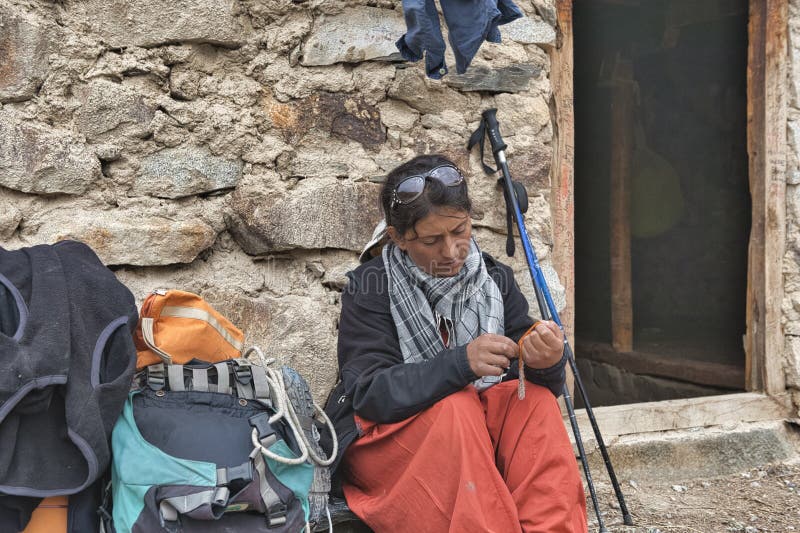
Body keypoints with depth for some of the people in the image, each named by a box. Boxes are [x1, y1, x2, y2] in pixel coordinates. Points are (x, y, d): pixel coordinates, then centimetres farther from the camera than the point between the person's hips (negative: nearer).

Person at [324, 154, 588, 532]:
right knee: (455, 409, -32)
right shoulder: (369, 289, -12)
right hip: (385, 439, -4)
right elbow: (371, 395, -22)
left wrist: (545, 365, -29)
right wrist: (461, 363, -36)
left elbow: (531, 386, -3)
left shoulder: (496, 279, -1)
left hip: (480, 433, 4)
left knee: (538, 402, -23)